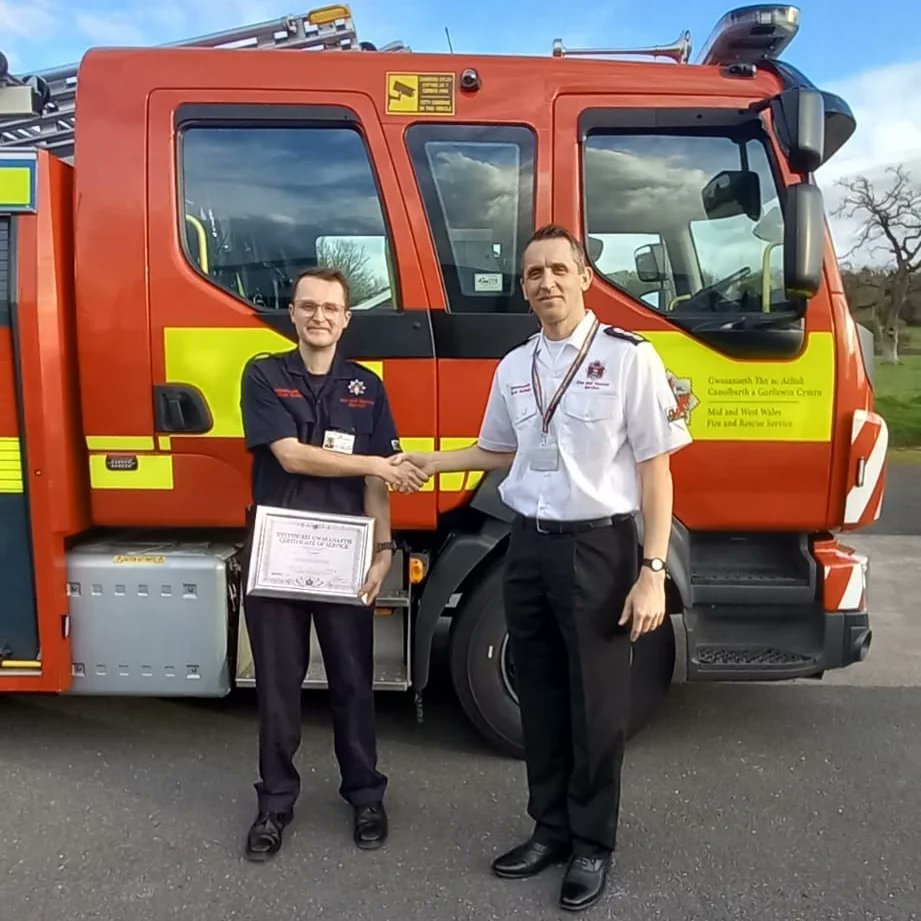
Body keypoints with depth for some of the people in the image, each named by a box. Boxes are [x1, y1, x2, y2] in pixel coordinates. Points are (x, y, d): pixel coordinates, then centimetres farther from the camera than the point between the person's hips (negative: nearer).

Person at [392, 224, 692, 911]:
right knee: (539, 697, 15)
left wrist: (652, 573, -14)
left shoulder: (629, 357, -9)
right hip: (529, 546, 6)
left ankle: (593, 846, 27)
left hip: (598, 547, -5)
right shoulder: (513, 368, 9)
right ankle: (551, 830, 35)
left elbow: (655, 471, -9)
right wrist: (430, 462, 10)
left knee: (597, 704, 6)